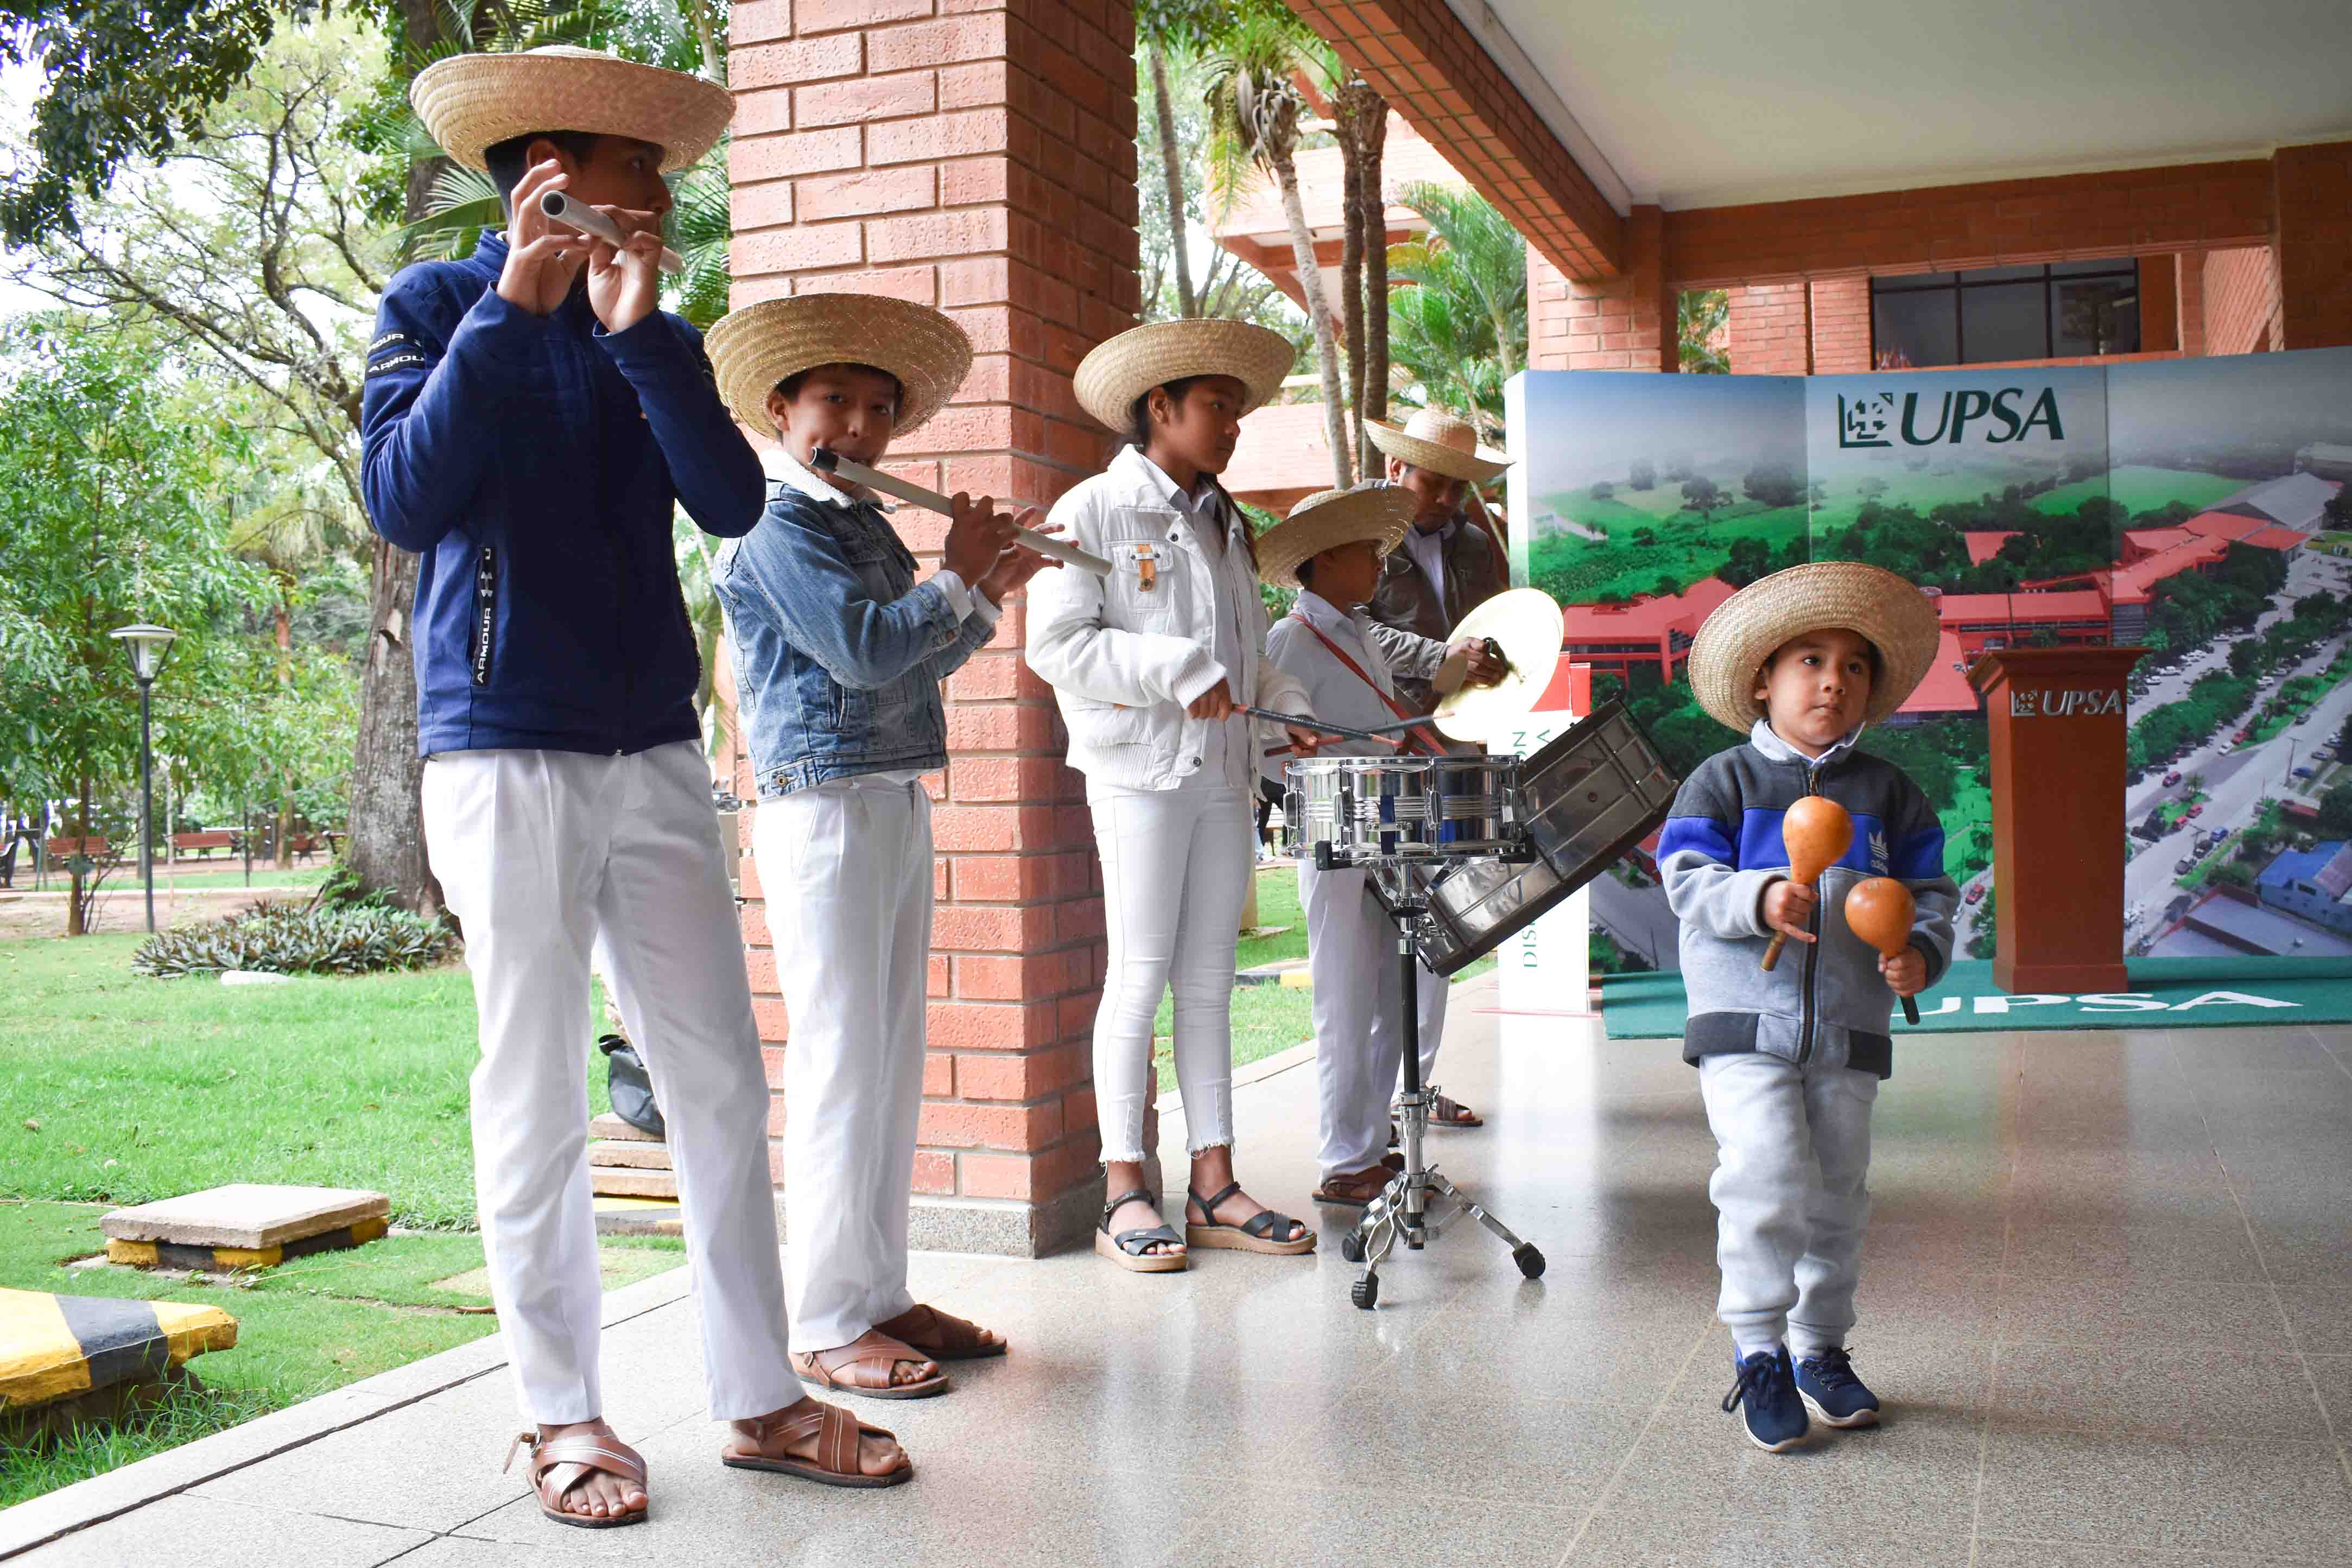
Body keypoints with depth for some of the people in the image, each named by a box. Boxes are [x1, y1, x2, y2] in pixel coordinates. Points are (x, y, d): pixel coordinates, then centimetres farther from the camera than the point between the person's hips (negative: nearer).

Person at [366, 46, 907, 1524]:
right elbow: (403, 500, -13)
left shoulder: (651, 331, 14)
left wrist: (641, 328, -12)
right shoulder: (441, 304, 3)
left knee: (723, 1079, 4)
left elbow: (731, 502, -2)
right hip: (507, 753, -4)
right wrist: (510, 309, -14)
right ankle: (563, 1412, 14)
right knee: (536, 1097, 1)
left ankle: (761, 1396, 13)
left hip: (656, 751, 5)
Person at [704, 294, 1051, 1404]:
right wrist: (958, 577, -8)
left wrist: (988, 594, 13)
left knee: (893, 1064, 12)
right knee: (842, 1069, -6)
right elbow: (863, 649, -20)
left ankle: (881, 1294, 21)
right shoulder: (779, 531, -9)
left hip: (898, 810, 9)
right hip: (824, 813, -9)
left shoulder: (868, 528, 19)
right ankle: (828, 1326, 3)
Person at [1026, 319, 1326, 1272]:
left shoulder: (1224, 525, 18)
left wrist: (1289, 707, 4)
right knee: (1139, 975, -3)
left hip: (1224, 771, 6)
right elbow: (1056, 645, -12)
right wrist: (1179, 672, -17)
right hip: (1140, 770, -6)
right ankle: (1125, 1194, 4)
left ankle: (1214, 1183, 13)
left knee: (1209, 980, 8)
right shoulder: (1094, 511, -3)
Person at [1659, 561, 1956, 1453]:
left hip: (1848, 1030, 4)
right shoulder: (1723, 782, 1)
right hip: (1745, 1022, -3)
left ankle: (1820, 1347, 28)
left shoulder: (1888, 793, 9)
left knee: (1838, 1192, 10)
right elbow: (1689, 882, -8)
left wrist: (1922, 952, -12)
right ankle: (1758, 1353, 1)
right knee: (1768, 1176, -15)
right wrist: (1759, 899, -26)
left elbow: (1931, 891, 9)